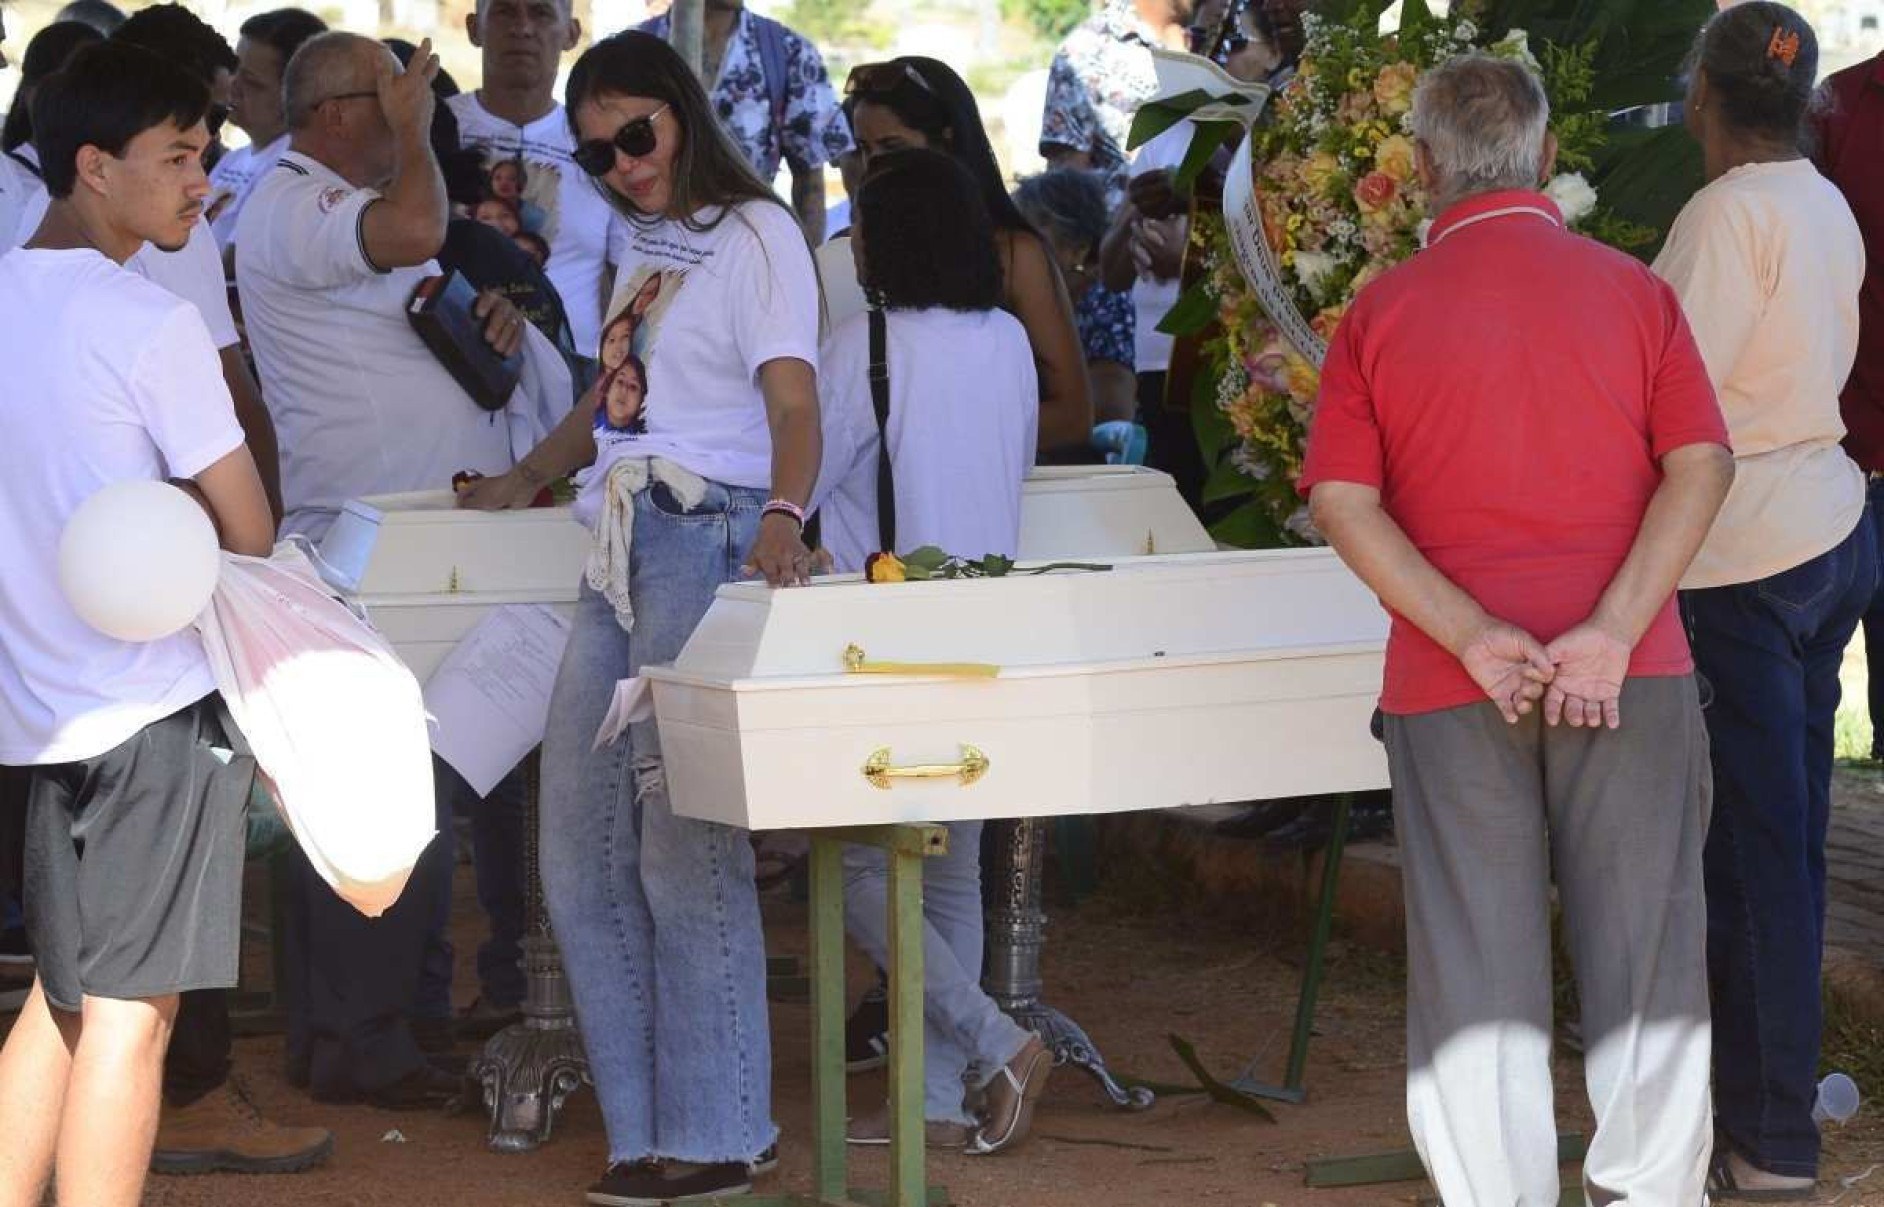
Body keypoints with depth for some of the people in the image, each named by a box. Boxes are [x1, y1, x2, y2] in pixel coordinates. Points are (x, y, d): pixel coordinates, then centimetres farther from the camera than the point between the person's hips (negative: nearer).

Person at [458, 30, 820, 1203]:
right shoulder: (645, 246, 21)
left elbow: (794, 404, -14)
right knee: (583, 857, 3)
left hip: (710, 540, -8)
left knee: (685, 849, -11)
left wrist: (783, 516, -30)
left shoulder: (755, 235, -3)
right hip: (622, 554, 9)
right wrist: (528, 478, 38)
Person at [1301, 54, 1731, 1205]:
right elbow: (1702, 464, -7)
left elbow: (1340, 498, -6)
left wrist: (1471, 634, -11)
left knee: (1477, 976, 5)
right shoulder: (1631, 291, 3)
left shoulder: (1381, 313, 3)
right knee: (1644, 952, 8)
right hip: (1630, 677, 0)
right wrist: (1612, 633, -13)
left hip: (1451, 687, 0)